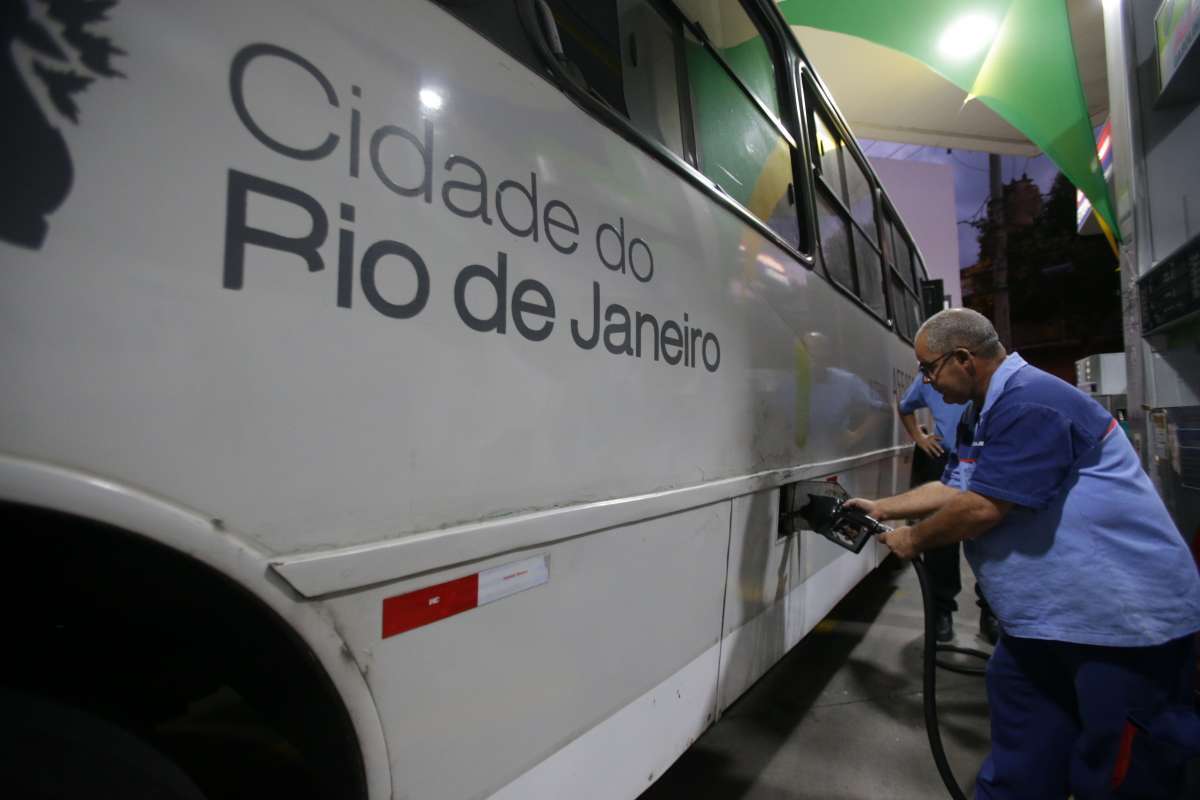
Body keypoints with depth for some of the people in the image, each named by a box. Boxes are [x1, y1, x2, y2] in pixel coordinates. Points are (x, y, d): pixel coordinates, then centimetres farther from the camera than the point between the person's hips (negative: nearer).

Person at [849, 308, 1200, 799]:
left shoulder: (1030, 405, -25)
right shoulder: (981, 414, 9)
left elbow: (983, 507, -28)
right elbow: (954, 489, 16)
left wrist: (913, 540, -13)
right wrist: (880, 508, 15)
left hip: (1125, 620, -10)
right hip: (1039, 616, 10)